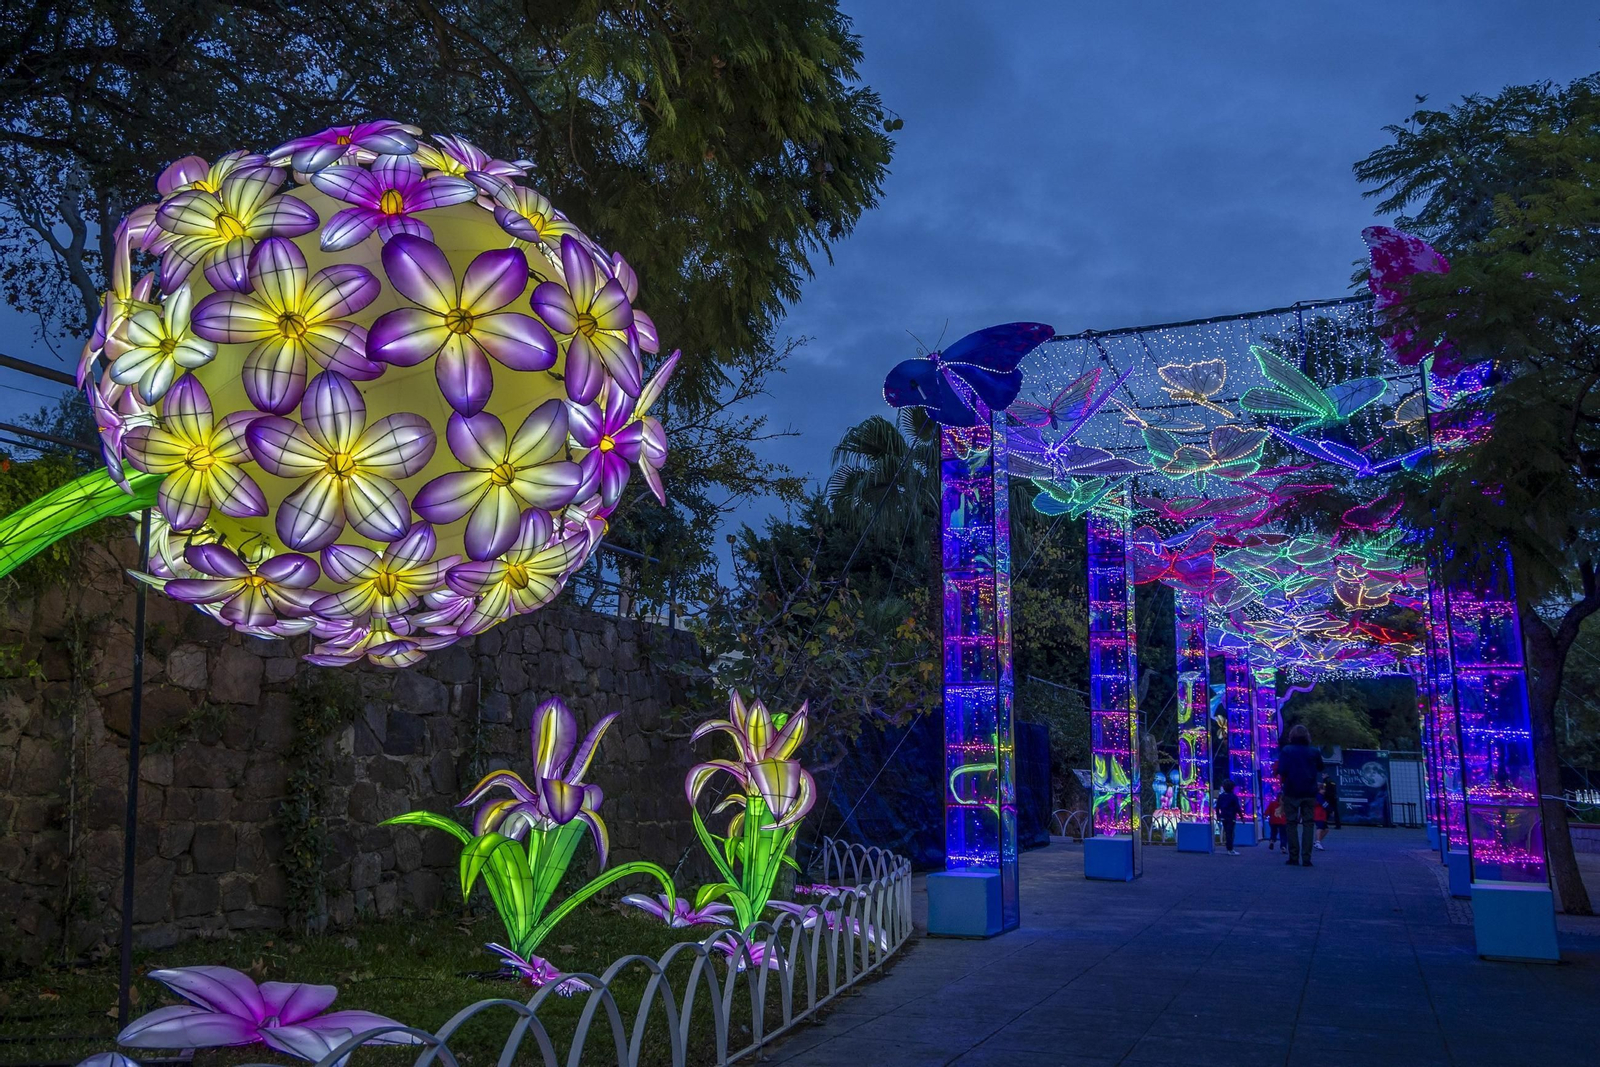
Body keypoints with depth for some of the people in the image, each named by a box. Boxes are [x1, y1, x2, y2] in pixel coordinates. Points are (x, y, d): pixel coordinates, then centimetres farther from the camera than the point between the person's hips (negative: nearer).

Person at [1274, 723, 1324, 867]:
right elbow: (1320, 769, 13)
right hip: (1309, 793, 2)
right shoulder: (1314, 752, 1)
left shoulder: (1286, 751, -6)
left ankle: (1293, 856, 1)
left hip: (1291, 793, -2)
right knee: (1308, 824, 5)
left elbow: (1282, 772, -13)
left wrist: (1283, 780, 6)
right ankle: (1306, 858, -1)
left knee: (1291, 824, 6)